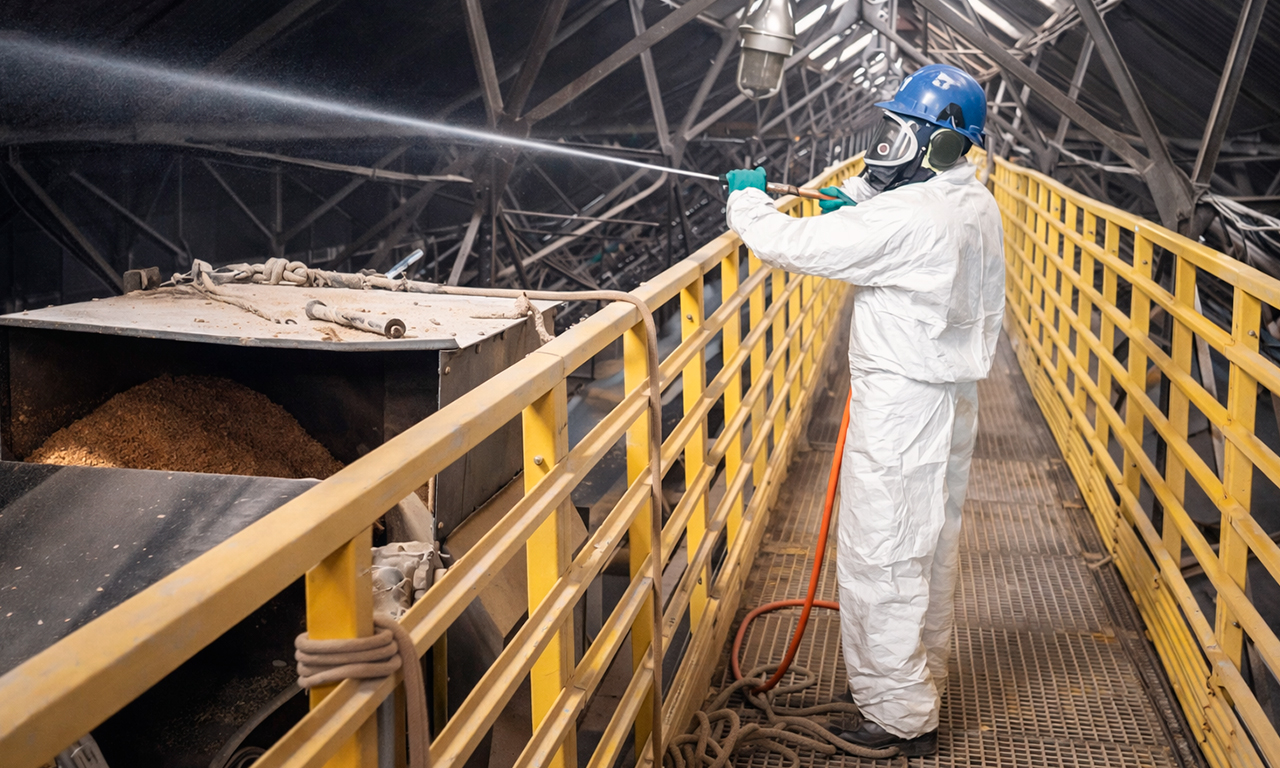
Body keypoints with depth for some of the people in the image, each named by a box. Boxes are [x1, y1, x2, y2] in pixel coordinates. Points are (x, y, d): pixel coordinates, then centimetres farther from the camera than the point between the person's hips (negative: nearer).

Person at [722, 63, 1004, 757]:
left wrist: (745, 199, -3)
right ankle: (923, 683, 37)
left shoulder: (905, 218, -24)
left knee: (880, 560, 1)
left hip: (901, 409, -10)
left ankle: (899, 717, 11)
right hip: (950, 400, 10)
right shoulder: (976, 206, 6)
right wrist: (855, 205, 11)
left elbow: (794, 245, -21)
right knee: (929, 554, 21)